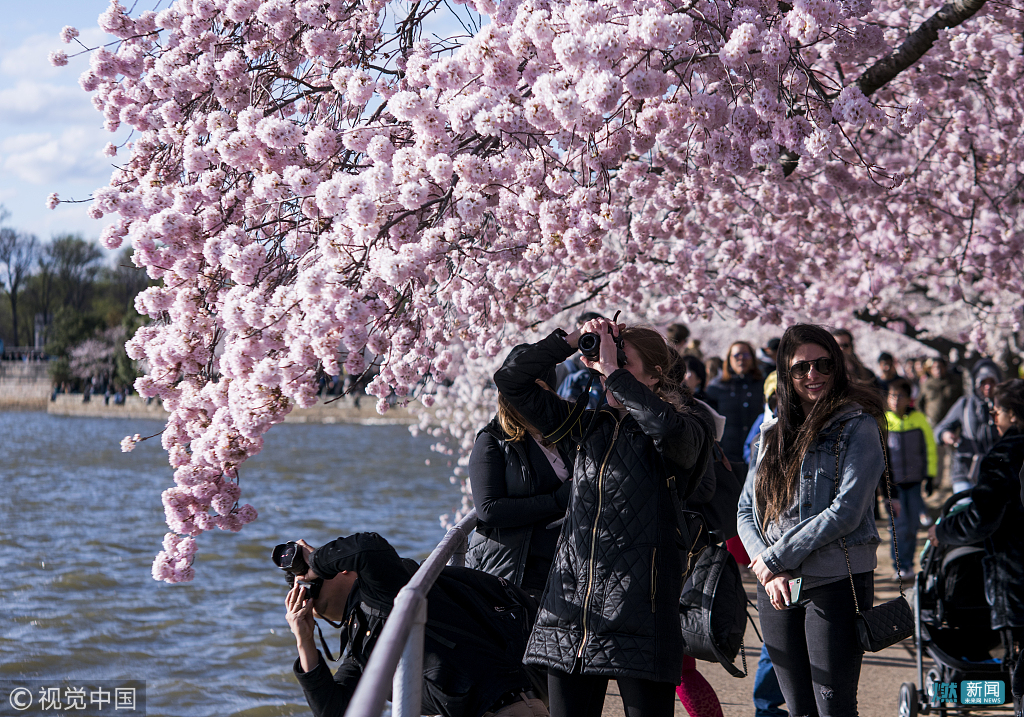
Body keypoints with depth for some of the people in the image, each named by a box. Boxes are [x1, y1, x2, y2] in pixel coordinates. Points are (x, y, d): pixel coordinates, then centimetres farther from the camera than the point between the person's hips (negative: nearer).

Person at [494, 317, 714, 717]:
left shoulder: (684, 433, -1)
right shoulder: (587, 426, 14)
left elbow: (667, 426, -28)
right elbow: (511, 380, 15)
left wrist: (613, 370, -17)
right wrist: (572, 340, 4)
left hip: (639, 608, -5)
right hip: (571, 605, 5)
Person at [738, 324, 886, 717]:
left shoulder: (857, 426, -4)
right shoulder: (772, 433, 14)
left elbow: (845, 512, -14)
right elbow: (746, 511, 12)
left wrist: (774, 558, -11)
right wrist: (768, 571, -6)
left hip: (836, 584, -5)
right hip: (776, 588, 5)